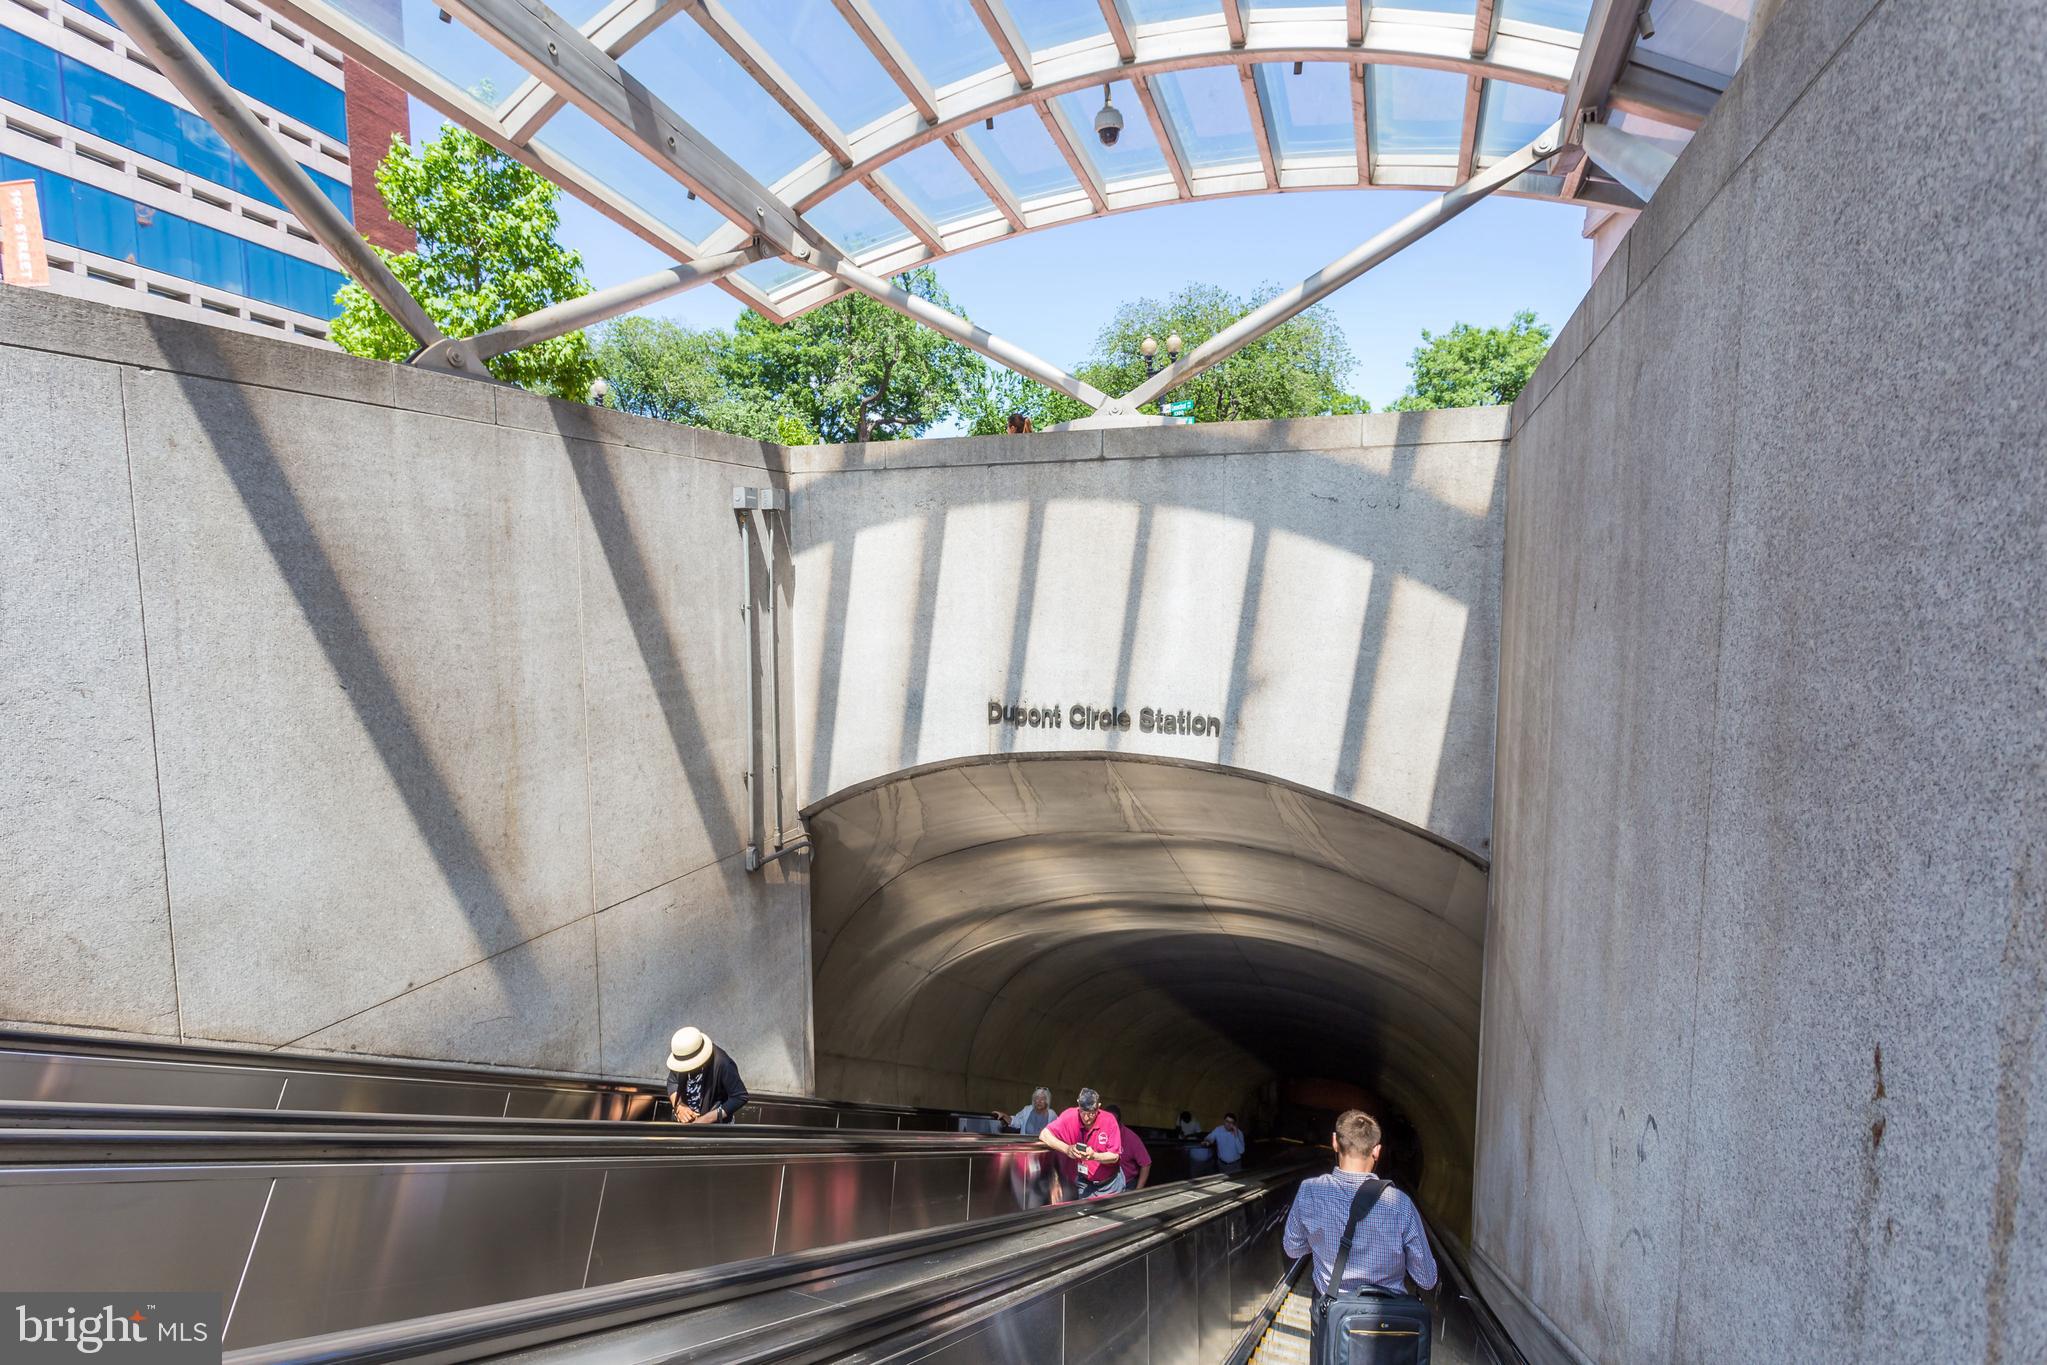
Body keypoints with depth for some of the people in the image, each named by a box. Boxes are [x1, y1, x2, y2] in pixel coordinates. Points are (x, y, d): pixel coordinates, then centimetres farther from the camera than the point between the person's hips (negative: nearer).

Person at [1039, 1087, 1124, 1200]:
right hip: (1084, 1184, 0)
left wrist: (1094, 1156, -32)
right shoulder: (1070, 1116, -18)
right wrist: (1066, 1149, -33)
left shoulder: (1109, 1121, -19)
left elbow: (1115, 1156, -14)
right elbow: (1044, 1135, -19)